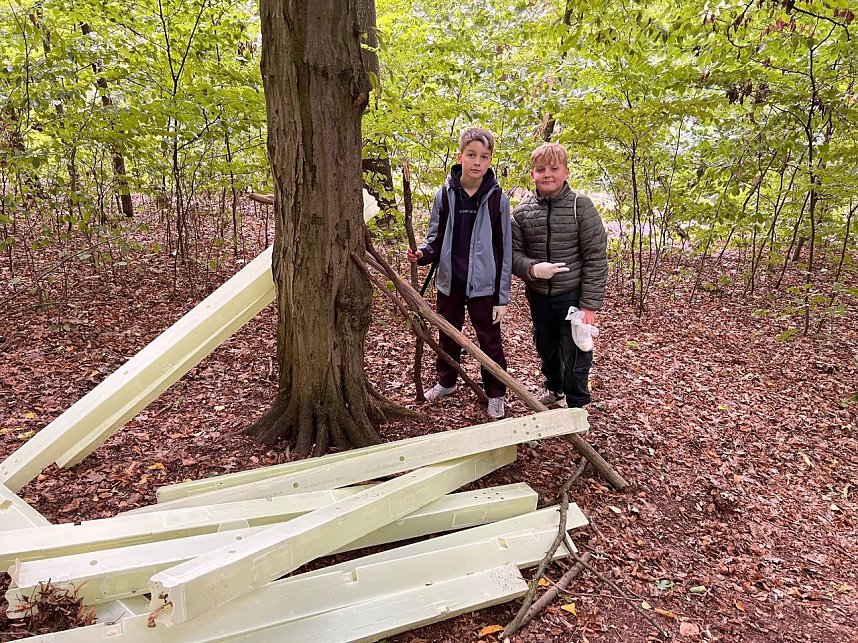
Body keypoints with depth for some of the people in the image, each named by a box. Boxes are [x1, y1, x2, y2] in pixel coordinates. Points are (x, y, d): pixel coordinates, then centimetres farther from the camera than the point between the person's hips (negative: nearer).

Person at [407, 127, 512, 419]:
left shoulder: (497, 198, -7)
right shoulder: (445, 194, -2)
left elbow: (504, 249, -5)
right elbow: (436, 238, 7)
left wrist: (503, 296, -6)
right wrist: (422, 253, -16)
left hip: (484, 285, -3)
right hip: (449, 282, 3)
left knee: (490, 341, 8)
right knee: (447, 337, 19)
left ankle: (495, 395, 25)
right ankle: (446, 382, 41)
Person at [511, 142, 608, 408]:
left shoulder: (581, 207, -11)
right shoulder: (522, 211, -2)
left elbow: (595, 258, -11)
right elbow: (514, 253, 1)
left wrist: (590, 304, -14)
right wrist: (532, 269, -22)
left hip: (572, 295, -4)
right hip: (538, 296, 4)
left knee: (574, 355, 4)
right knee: (546, 349, 22)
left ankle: (577, 405, 26)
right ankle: (554, 389, 47)